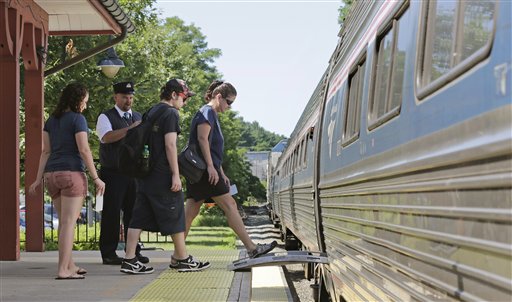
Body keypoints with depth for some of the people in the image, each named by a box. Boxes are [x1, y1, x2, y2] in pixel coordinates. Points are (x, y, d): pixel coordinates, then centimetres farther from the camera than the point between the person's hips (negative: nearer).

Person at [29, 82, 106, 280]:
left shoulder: (51, 120, 14)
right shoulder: (77, 119, -7)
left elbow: (46, 151, 11)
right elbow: (84, 150, -13)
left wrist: (39, 179, 11)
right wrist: (96, 178, -10)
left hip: (52, 174, 7)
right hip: (72, 174, -7)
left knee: (65, 222, 16)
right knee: (69, 223, -6)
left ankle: (70, 265, 23)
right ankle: (63, 270, -8)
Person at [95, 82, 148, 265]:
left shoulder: (139, 118, 16)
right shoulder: (106, 117, -1)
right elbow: (107, 137, -20)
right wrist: (130, 128, -24)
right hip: (113, 173, -5)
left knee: (133, 212, 7)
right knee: (111, 213, -2)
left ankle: (134, 252, 15)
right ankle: (109, 254, 4)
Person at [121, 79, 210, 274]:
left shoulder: (151, 112, 17)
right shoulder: (171, 113, -10)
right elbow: (170, 145, -17)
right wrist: (175, 174, -17)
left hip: (145, 172, 8)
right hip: (163, 175, -8)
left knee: (139, 217, 5)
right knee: (174, 216, 2)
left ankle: (129, 260, 2)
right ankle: (183, 259, 10)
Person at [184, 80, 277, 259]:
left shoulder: (213, 115, 23)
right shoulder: (207, 112, -7)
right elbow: (202, 138, -19)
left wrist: (221, 173, 23)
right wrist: (211, 167, -23)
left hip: (199, 172, 10)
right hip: (204, 169, -10)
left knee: (190, 212, 6)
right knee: (229, 205, -9)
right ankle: (252, 248, -8)